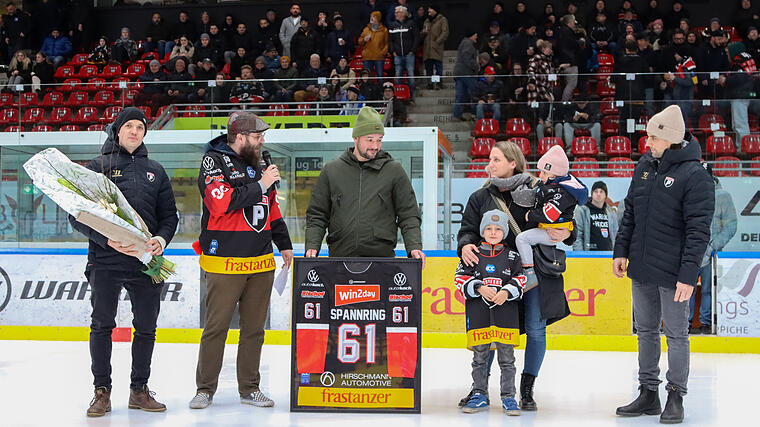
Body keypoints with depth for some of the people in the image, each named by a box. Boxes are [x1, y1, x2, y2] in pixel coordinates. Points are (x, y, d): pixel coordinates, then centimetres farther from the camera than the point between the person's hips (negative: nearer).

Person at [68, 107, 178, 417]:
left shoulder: (155, 171, 14)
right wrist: (107, 240, -15)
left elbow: (169, 214, 13)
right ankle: (102, 391, 12)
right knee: (102, 325, 1)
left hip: (147, 261, 3)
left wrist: (162, 239, -7)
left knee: (146, 327, 8)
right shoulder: (97, 167, 4)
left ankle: (139, 389, 20)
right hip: (105, 262, -3)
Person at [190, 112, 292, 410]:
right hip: (224, 263, -6)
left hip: (261, 263, 6)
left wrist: (284, 244, 25)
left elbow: (272, 209, 25)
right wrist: (260, 185, -15)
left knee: (254, 328, 9)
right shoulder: (214, 161, -6)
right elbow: (222, 202, -21)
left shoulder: (256, 165, 16)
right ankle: (205, 388, 11)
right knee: (216, 327, -2)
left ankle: (250, 388, 18)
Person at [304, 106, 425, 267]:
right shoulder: (331, 171, 11)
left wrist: (414, 247, -8)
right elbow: (317, 215, 14)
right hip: (340, 257, 1)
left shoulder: (394, 171, 9)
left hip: (382, 256, -1)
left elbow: (409, 216, 8)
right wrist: (312, 246, -1)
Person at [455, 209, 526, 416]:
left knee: (507, 355, 1)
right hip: (478, 309, 0)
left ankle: (508, 397, 8)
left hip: (505, 308, 0)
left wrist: (507, 292, -10)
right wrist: (480, 288, -11)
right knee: (480, 355, 5)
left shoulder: (512, 256, 7)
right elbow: (461, 278, 2)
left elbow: (520, 280, 6)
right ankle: (479, 395, 15)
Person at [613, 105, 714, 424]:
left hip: (673, 274, -7)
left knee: (676, 334, 5)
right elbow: (630, 213, 16)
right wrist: (621, 250, 10)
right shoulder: (644, 167, 7)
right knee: (646, 331, 14)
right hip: (641, 270, 7)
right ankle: (648, 394, 26)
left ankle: (676, 397, 17)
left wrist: (688, 275, -20)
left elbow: (698, 230, -16)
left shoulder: (695, 176, -14)